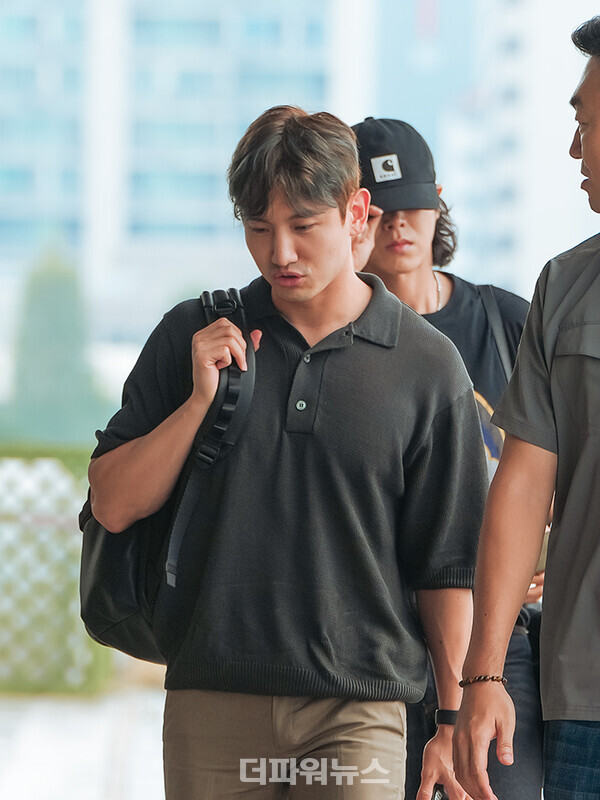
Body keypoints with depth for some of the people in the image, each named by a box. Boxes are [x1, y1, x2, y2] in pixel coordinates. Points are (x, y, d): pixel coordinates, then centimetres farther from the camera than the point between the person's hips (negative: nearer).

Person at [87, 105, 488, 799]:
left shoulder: (428, 365, 3)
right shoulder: (190, 337, 8)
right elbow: (114, 504, 5)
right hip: (213, 702, 2)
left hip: (358, 708, -2)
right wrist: (199, 398, -7)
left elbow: (448, 566, 6)